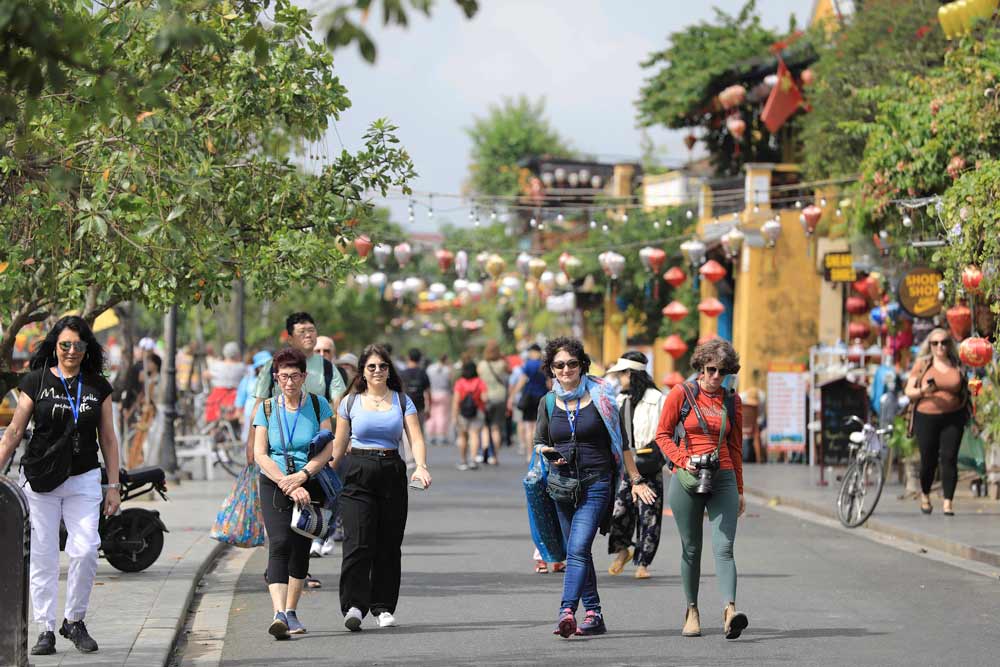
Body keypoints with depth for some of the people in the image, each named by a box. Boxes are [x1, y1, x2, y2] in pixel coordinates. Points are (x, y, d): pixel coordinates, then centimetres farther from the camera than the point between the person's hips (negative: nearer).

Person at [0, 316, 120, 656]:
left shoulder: (98, 387, 7)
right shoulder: (36, 382, 1)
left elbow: (107, 439, 11)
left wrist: (114, 485, 7)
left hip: (84, 479, 1)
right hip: (40, 481, -1)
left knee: (85, 550, -11)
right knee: (43, 556, 0)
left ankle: (75, 620, 8)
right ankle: (45, 629, 8)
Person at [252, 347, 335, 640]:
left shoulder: (317, 405, 2)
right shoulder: (267, 409, 3)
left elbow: (328, 448, -4)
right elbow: (260, 454, -3)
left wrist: (302, 476, -16)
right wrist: (286, 483, -14)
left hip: (309, 485, 1)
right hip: (274, 484, -1)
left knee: (301, 548, 5)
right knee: (279, 544, -17)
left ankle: (291, 611, 21)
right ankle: (279, 614, -29)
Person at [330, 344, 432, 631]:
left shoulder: (402, 401, 8)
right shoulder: (350, 402, 7)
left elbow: (416, 438, -2)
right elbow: (339, 445, 9)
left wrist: (421, 466, -20)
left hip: (392, 474, 2)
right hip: (358, 475, -2)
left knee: (389, 543, 4)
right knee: (358, 542, -13)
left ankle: (383, 607, 13)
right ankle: (353, 605, -18)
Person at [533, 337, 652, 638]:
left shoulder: (600, 397, 0)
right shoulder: (548, 402, 8)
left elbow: (620, 442, 6)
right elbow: (539, 442, 19)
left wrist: (636, 480, 6)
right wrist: (548, 452, -4)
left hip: (596, 483, -4)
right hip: (563, 484, 4)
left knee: (578, 549, -18)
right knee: (578, 552, 9)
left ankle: (567, 610, -30)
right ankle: (594, 613, 17)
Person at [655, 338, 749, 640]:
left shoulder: (731, 400, 10)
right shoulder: (681, 394, 0)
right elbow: (663, 435, 2)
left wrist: (739, 490, 17)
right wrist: (683, 461, -14)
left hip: (723, 479, 1)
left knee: (724, 548, -13)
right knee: (691, 549, 7)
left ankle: (730, 611, -27)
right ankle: (692, 612, 21)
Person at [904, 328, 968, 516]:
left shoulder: (957, 365, 7)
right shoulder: (922, 364, 2)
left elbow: (963, 390, 20)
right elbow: (908, 391, 2)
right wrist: (923, 391, -18)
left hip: (952, 419, 1)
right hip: (926, 418, -1)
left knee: (949, 458, -10)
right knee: (928, 460, 4)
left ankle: (948, 502, -10)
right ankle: (925, 495, 31)